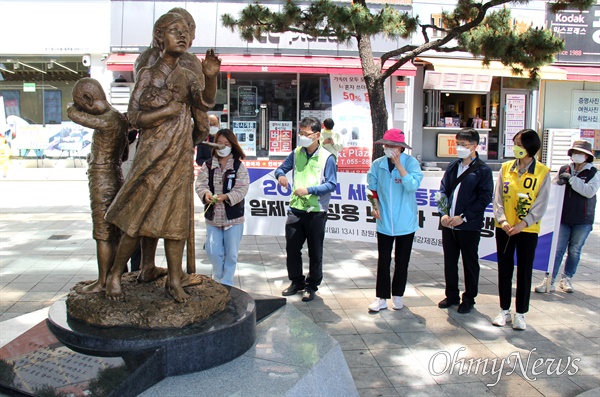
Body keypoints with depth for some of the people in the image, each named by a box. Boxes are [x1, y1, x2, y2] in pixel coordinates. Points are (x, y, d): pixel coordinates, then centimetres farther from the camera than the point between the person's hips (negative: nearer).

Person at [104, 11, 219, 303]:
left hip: (181, 156, 3)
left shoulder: (187, 76, 12)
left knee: (174, 217, 2)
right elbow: (134, 118, -2)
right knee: (140, 215, -3)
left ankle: (174, 279, 6)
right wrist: (168, 110, -11)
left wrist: (211, 77, -26)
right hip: (153, 153, -3)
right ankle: (115, 275, 11)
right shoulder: (148, 74, 3)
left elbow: (205, 102, -9)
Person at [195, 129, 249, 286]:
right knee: (213, 251, 4)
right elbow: (200, 183, -6)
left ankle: (226, 283, 21)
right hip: (212, 216, 2)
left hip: (233, 217, -2)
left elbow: (242, 189, -12)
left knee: (231, 253, 4)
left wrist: (226, 196, -28)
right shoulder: (207, 165, 4)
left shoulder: (239, 166, -3)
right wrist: (205, 193, -28)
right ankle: (219, 277, 30)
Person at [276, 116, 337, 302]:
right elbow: (282, 168, 15)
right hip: (295, 210, 4)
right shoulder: (297, 153, 5)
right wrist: (280, 175, -9)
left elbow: (331, 184, -12)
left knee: (315, 252, 8)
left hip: (316, 212, -4)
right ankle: (297, 281, 30)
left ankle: (312, 286, 24)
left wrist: (309, 190, -22)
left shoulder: (327, 157, -8)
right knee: (292, 248, 11)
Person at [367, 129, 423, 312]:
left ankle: (397, 295, 27)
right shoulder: (378, 164, -2)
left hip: (406, 223, -1)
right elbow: (372, 188, 11)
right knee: (383, 262, 7)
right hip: (384, 222, 2)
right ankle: (381, 297, 17)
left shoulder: (411, 162, -10)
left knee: (402, 262, 11)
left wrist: (398, 165, -24)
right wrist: (375, 205, -2)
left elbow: (413, 186, -24)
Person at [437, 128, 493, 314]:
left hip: (469, 226, -5)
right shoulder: (452, 167, 10)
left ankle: (469, 299, 21)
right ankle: (452, 295, 28)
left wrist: (463, 217, -16)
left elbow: (484, 198, -11)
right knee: (449, 261, 13)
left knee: (470, 263, 8)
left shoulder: (483, 170, -6)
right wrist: (444, 213, -7)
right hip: (448, 223, 5)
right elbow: (443, 190, 9)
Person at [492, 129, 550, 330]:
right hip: (504, 228, 3)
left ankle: (520, 313, 18)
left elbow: (541, 204, -8)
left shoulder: (543, 172, -5)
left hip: (528, 230, -2)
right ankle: (504, 310, 22)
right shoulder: (506, 168, 2)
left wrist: (523, 224, -18)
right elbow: (498, 197, -1)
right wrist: (502, 220, -14)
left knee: (524, 271, 6)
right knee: (504, 269, 9)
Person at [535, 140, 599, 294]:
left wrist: (571, 179, -21)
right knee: (557, 249, -1)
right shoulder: (563, 170, 6)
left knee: (574, 251, 8)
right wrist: (558, 182, -7)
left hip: (582, 220, -1)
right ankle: (549, 281, 1)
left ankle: (566, 279, 22)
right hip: (563, 218, 1)